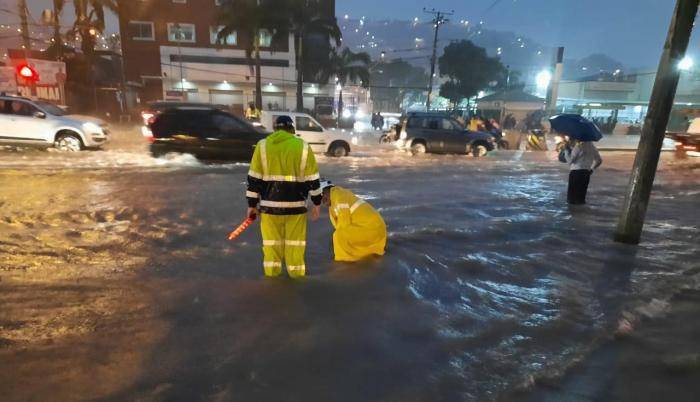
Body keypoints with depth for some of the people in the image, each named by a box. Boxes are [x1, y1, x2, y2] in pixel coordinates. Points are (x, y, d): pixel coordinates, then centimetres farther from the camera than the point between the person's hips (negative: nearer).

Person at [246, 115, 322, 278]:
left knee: (272, 239, 14)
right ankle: (296, 271, 21)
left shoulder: (262, 145, 3)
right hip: (295, 202, 0)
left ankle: (272, 271, 21)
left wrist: (252, 204, 7)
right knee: (295, 240, 12)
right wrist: (317, 202, 9)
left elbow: (254, 178, 1)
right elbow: (312, 178, 1)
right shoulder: (303, 147, 1)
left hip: (270, 202, 1)